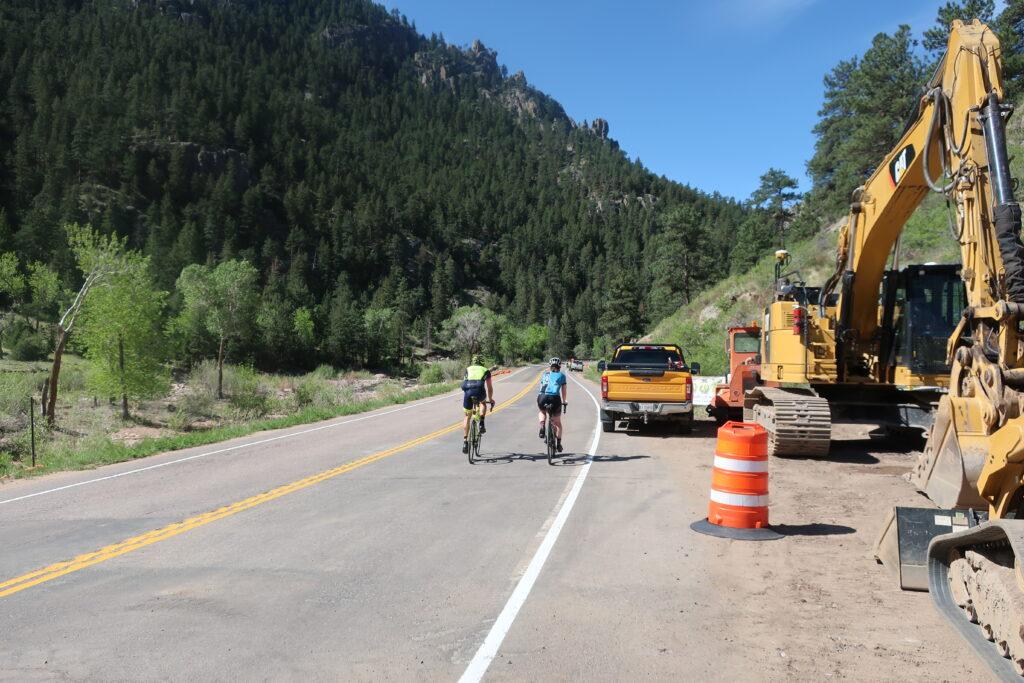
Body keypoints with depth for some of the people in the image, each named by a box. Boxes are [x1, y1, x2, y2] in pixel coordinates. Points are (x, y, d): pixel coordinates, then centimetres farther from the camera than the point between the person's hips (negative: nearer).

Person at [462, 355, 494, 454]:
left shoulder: (468, 369, 30)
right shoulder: (485, 370, 27)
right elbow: (489, 387, 34)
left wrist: (469, 394, 53)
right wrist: (490, 399, 50)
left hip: (467, 390, 1)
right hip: (479, 390, -1)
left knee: (467, 416, 18)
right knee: (483, 403, 35)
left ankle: (465, 442, 12)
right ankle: (482, 424, 14)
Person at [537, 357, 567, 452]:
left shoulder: (545, 374, 23)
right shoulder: (561, 375, 18)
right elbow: (563, 390, 20)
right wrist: (563, 401, 34)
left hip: (542, 398, 1)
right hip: (555, 398, -1)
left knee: (542, 412, 36)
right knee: (557, 423, 19)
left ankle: (542, 426, 10)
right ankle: (558, 444, 20)